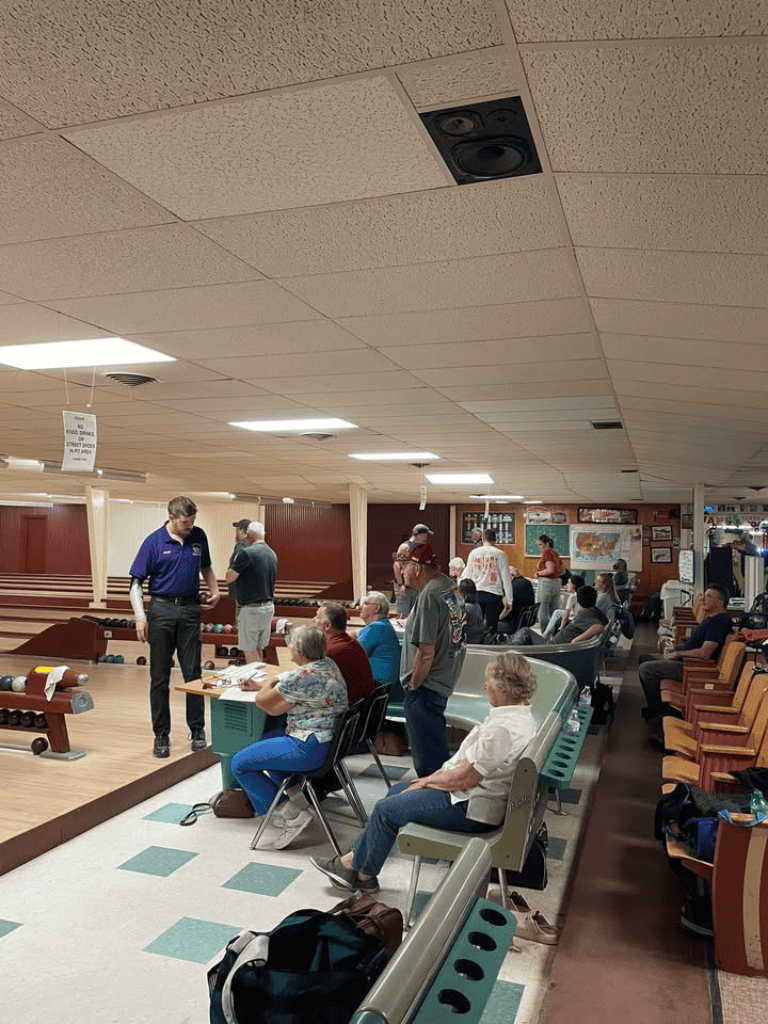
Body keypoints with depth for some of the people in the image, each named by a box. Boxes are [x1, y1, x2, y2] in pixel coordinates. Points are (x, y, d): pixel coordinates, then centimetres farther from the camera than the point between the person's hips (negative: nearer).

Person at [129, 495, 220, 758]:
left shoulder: (198, 537, 5)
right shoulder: (154, 542, -6)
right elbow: (136, 582, -5)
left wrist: (214, 591, 8)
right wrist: (140, 616, -15)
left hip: (190, 610, 2)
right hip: (161, 610, -2)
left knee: (193, 673, 5)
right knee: (159, 677, 5)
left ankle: (197, 730, 17)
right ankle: (161, 734, 15)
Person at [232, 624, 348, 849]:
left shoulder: (303, 676, -24)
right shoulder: (328, 664, 6)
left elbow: (262, 701, -12)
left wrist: (270, 683, 8)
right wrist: (259, 685, 21)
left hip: (309, 748, -11)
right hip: (330, 740, 11)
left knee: (239, 763, 0)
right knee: (263, 741, 29)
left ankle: (294, 815, 1)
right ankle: (296, 799, 24)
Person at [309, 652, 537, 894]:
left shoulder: (502, 729, -29)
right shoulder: (520, 713, 4)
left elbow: (464, 778, -26)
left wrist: (428, 780, -9)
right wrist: (435, 775, 6)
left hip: (471, 810, -11)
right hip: (475, 795, 11)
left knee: (387, 809, -2)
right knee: (397, 791, 16)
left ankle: (362, 871, 19)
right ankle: (356, 858, 20)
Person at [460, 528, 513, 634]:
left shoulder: (474, 553, 4)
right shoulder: (500, 554, -2)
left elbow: (468, 576, 9)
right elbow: (506, 578, -2)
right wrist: (508, 599, 1)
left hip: (476, 594, 2)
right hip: (494, 595, -2)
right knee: (491, 627, 3)